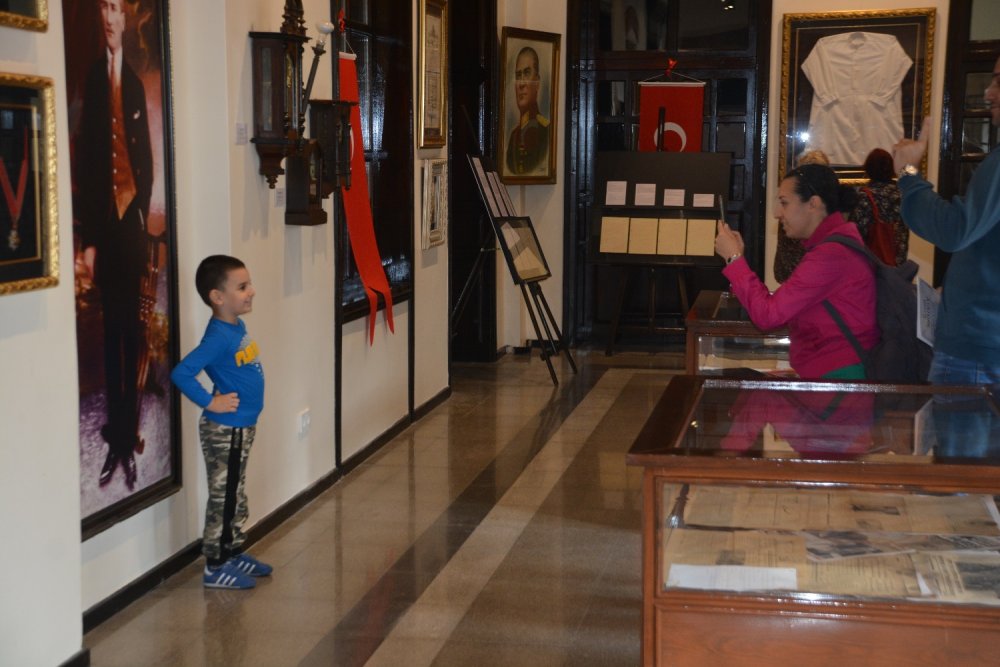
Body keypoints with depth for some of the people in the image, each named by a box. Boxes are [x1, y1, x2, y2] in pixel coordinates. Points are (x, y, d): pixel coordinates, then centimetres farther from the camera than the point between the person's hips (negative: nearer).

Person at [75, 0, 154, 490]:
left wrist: (141, 212, 0)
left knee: (133, 328, 5)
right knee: (111, 329, 4)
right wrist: (88, 239, -7)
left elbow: (146, 159, 10)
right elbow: (85, 160, -3)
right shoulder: (92, 79, 1)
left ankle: (130, 439, 13)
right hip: (104, 220, -2)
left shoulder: (136, 85, 8)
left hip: (133, 219, 2)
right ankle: (114, 439, 13)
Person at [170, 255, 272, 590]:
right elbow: (181, 373, -30)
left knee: (235, 495, 20)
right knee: (223, 498, 0)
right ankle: (216, 566, 10)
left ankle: (234, 552, 33)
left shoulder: (237, 327, 5)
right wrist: (210, 402, -23)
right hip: (225, 430, -9)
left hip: (242, 427, 9)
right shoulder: (218, 337, -23)